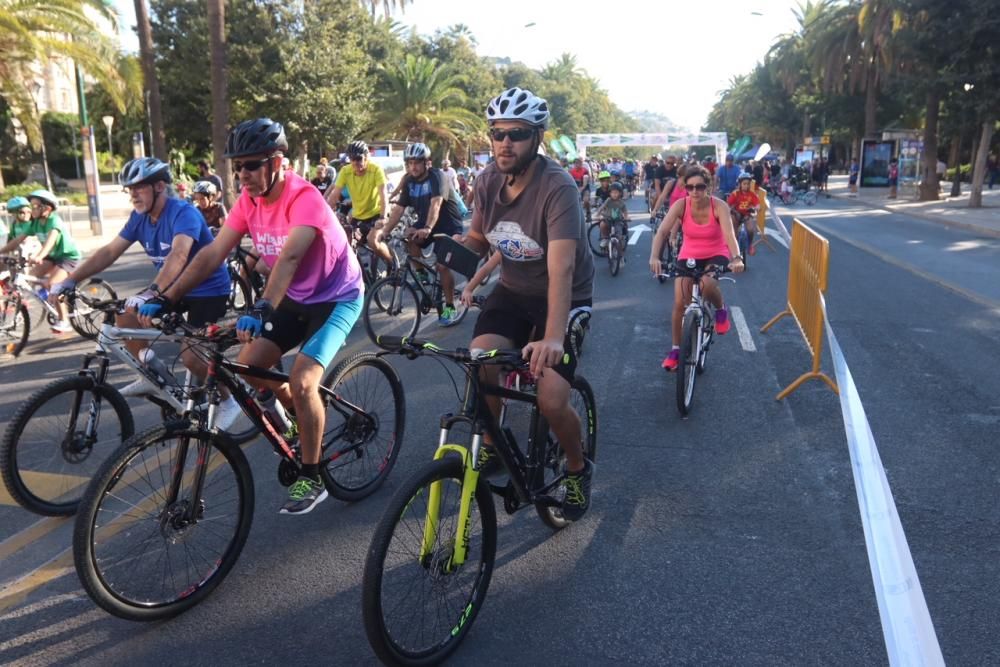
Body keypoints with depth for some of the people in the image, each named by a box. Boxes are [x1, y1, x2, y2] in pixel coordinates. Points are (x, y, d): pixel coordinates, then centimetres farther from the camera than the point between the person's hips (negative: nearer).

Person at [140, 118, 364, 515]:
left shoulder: (303, 198, -27)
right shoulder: (249, 199, -6)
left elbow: (289, 257, -42)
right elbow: (213, 253, -8)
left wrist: (262, 310, -55)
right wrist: (166, 299, -14)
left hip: (337, 297, -7)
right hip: (295, 298, 8)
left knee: (301, 380, -20)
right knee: (247, 367, -1)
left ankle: (311, 479, -2)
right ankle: (304, 420, 25)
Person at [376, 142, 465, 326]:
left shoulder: (437, 176, -20)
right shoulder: (409, 182, -1)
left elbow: (436, 203, -36)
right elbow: (398, 208, -7)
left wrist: (428, 228, -52)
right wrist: (385, 230, -20)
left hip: (448, 225, -6)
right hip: (424, 224, 6)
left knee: (443, 265, -16)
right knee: (408, 238, -25)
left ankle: (450, 307, -1)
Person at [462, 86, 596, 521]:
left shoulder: (557, 187, -27)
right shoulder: (488, 180, -8)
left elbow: (561, 268, -39)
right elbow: (477, 238, 7)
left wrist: (553, 337, -53)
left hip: (564, 297, -5)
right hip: (513, 289, 5)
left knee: (552, 402, -16)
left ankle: (577, 467, 18)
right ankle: (492, 444, 11)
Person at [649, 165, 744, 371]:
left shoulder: (719, 206, -22)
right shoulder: (681, 205, -19)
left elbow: (729, 234, -36)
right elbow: (662, 231, -30)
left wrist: (736, 258, -55)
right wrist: (654, 257, -48)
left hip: (716, 256, -2)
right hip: (688, 257, 2)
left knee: (707, 285, -34)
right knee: (679, 303, -7)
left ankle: (720, 310, 1)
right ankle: (675, 349, 11)